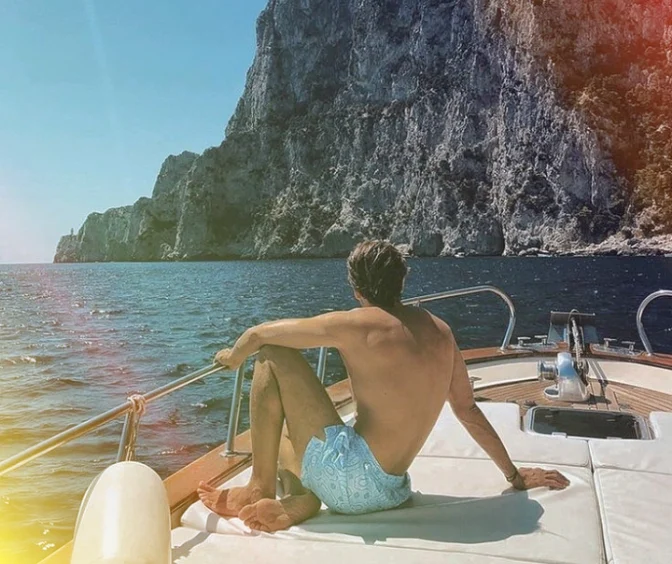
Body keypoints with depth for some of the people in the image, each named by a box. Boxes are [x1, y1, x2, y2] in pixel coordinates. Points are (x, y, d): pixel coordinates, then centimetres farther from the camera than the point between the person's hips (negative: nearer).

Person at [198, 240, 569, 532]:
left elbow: (258, 334, -3)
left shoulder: (355, 325, -11)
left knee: (273, 356, 0)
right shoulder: (440, 331, 6)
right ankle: (300, 498, 1)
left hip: (350, 480, -7)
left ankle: (260, 490, 2)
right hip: (390, 491, 8)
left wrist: (233, 356, 19)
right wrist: (514, 476, 24)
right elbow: (468, 410, 13)